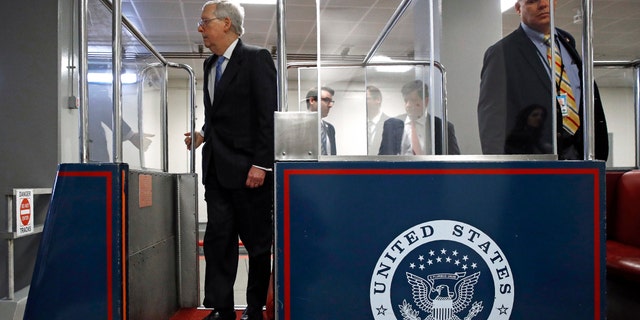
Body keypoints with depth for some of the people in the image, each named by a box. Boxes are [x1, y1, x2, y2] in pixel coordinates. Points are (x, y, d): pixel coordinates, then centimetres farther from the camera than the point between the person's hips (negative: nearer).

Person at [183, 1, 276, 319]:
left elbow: (269, 114, -12)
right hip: (217, 168, 7)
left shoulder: (256, 58, -6)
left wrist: (261, 164, -17)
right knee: (217, 239, 6)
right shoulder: (210, 64, 16)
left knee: (257, 241, 4)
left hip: (249, 169, -7)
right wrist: (204, 134, 4)